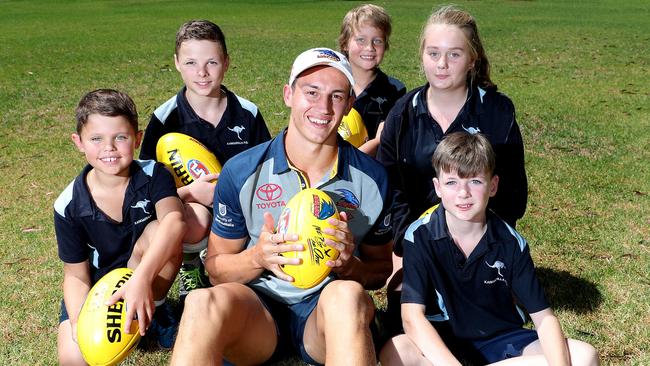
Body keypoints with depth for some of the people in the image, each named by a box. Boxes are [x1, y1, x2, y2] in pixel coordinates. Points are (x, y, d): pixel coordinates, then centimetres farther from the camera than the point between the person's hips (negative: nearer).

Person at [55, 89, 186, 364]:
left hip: (150, 276, -1)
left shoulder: (153, 175, -19)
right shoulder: (69, 206, -15)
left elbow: (174, 220, -40)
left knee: (155, 232, -32)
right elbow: (76, 274, -8)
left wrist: (141, 278, -53)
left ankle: (150, 315, -9)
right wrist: (78, 321, -28)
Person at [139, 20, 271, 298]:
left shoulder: (248, 114, 0)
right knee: (195, 219, -38)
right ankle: (189, 268, -1)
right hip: (190, 206, -3)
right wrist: (190, 192, -25)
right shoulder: (165, 118, -6)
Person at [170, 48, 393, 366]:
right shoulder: (241, 171, -2)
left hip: (332, 312, 0)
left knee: (347, 294, -37)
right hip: (258, 306, 0)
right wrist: (259, 257, -17)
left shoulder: (372, 178, 0)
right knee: (203, 302, -34)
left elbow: (380, 271, 10)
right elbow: (216, 267, 5)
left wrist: (349, 265, -13)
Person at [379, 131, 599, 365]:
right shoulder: (420, 236, -15)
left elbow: (543, 317, -7)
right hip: (440, 341, -2)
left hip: (501, 338, 3)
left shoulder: (510, 242, -9)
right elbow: (412, 316, -23)